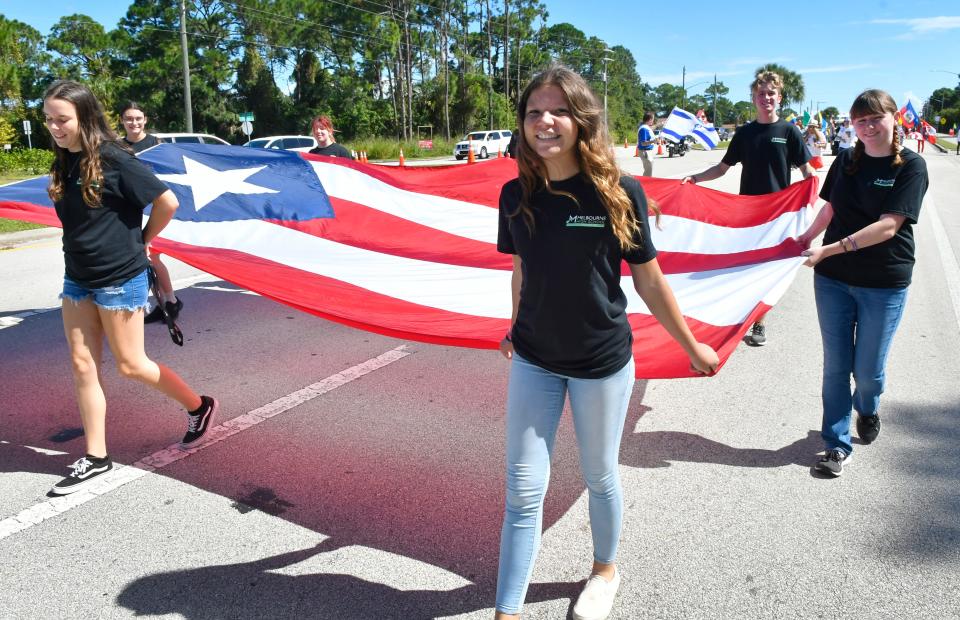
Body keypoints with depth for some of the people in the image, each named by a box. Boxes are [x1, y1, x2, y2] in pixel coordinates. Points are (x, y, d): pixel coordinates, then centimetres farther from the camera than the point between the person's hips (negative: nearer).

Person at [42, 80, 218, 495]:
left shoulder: (113, 159, -16)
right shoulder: (63, 163, 6)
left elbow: (167, 202, -16)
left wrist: (142, 238, -4)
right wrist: (87, 243, 9)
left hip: (119, 279, -7)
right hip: (77, 278, 7)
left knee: (130, 364, 1)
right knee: (82, 365, 7)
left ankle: (199, 407, 23)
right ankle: (96, 457, 17)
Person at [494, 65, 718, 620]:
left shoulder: (620, 192, -15)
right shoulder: (516, 195, -6)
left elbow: (649, 281, -6)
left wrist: (693, 347, 3)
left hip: (603, 362, -2)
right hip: (534, 360, 2)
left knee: (600, 477, 17)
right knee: (523, 490, 4)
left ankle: (606, 570, 45)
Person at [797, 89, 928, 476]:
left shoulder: (911, 166, -9)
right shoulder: (846, 161, 4)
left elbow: (888, 226, -18)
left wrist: (830, 249, -24)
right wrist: (807, 238, -1)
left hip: (884, 284, -3)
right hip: (832, 279, 3)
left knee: (868, 370, 7)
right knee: (835, 365, 6)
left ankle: (867, 409, 42)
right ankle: (836, 444, 18)